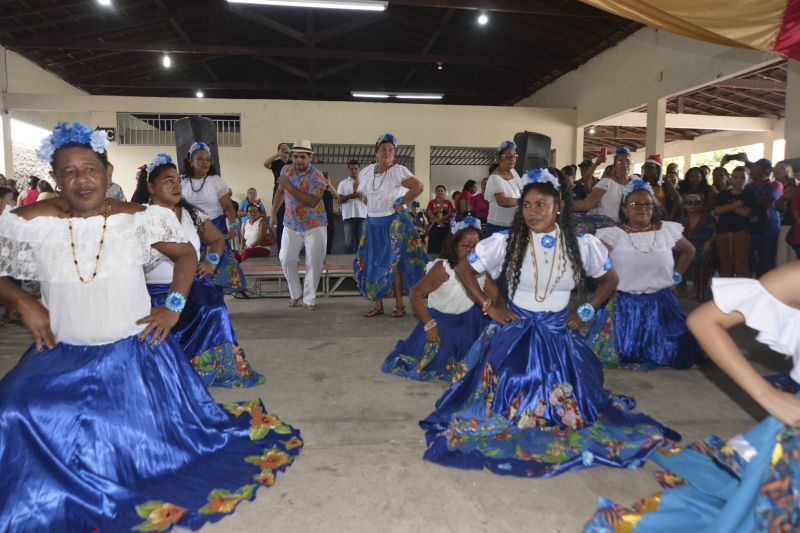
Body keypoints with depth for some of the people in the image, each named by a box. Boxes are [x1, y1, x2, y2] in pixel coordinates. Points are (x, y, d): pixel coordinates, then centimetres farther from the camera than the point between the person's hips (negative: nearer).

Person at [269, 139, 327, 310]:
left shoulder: (317, 177, -18)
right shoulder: (286, 170, -1)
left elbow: (312, 202, -31)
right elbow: (280, 192, 14)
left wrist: (290, 187, -30)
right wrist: (273, 214, 12)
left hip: (314, 226, -4)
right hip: (291, 225, 4)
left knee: (314, 263, -4)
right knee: (286, 259, 2)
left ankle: (309, 299, 9)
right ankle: (295, 294, 21)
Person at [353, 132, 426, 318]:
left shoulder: (398, 171, -12)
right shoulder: (366, 171, 6)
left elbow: (418, 187, -20)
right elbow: (359, 191, 23)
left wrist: (401, 203, -14)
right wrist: (371, 204, 8)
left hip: (394, 222, -6)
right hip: (373, 223, 6)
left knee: (393, 263, -4)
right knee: (373, 263, 6)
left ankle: (399, 304, 6)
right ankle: (377, 304, 16)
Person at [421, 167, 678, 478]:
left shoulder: (582, 246, -4)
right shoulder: (506, 243, -9)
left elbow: (609, 280, 13)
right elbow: (463, 270, -1)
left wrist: (585, 313, 2)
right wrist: (489, 307, -4)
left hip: (559, 336, 2)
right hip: (514, 334, -2)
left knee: (566, 404, 7)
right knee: (512, 402, -2)